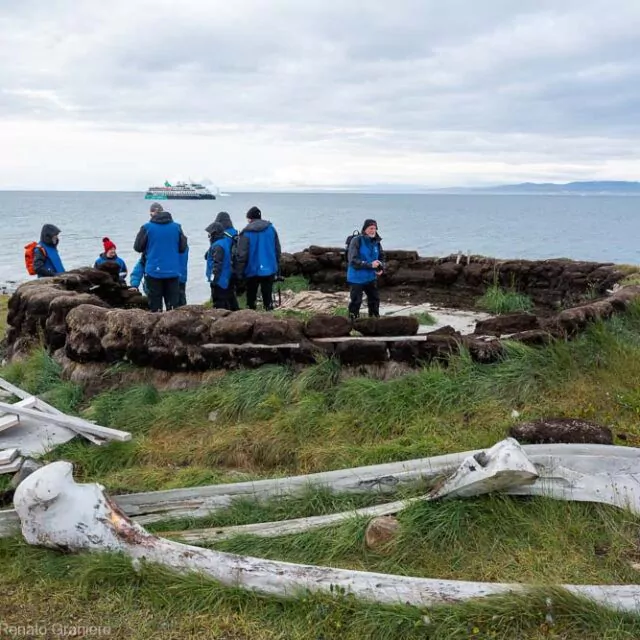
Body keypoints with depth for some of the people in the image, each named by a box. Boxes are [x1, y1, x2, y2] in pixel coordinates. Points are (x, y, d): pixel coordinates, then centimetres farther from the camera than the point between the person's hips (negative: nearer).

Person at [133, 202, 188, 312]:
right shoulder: (176, 227, 1)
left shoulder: (147, 227, -5)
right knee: (173, 305, 8)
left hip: (154, 271, -2)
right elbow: (183, 247, 4)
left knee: (155, 306, 6)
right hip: (173, 271, 2)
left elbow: (137, 247, 0)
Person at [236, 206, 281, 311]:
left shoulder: (246, 233, -11)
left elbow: (242, 255, -12)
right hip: (269, 269, 3)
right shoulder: (271, 228, 1)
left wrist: (239, 272, -4)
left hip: (253, 271, -3)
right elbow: (277, 250, 6)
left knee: (251, 295, 11)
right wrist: (277, 266, 15)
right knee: (268, 294, 10)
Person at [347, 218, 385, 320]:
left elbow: (382, 257, 16)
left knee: (375, 299, 15)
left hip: (371, 277, 6)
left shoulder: (376, 242, 3)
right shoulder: (357, 241, -16)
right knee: (356, 301, -1)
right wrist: (370, 265, -26)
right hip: (357, 278, -6)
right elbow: (353, 260, -21)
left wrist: (381, 268, -5)